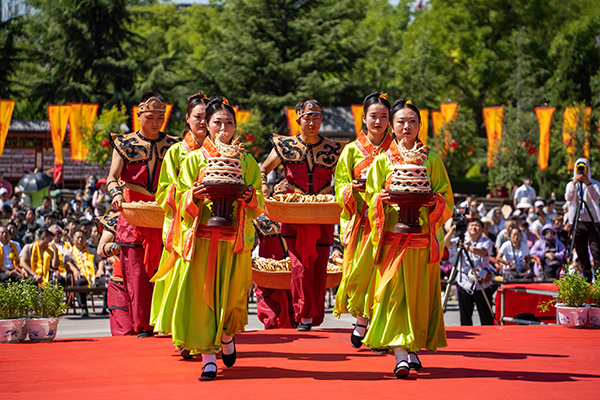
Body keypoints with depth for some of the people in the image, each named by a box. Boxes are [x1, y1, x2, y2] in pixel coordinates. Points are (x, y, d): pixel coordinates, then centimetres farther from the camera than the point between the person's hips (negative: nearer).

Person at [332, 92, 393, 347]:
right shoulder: (352, 150, 9)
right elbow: (340, 191, 8)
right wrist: (353, 188, -13)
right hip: (361, 219, 1)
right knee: (360, 268, -5)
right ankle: (361, 320, 13)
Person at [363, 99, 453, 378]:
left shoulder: (432, 161, 12)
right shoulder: (382, 161, 11)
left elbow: (446, 201, 9)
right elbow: (370, 200, 7)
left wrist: (431, 200, -12)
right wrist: (382, 198, -14)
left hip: (423, 237, 1)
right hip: (393, 236, -1)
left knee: (419, 292, 1)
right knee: (394, 290, -11)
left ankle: (413, 347, 14)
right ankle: (400, 354, -16)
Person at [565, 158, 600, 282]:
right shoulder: (571, 184, 12)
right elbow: (568, 198, -8)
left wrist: (588, 184, -26)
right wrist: (574, 183, -21)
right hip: (577, 222, 2)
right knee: (582, 254, 3)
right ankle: (587, 279, 8)